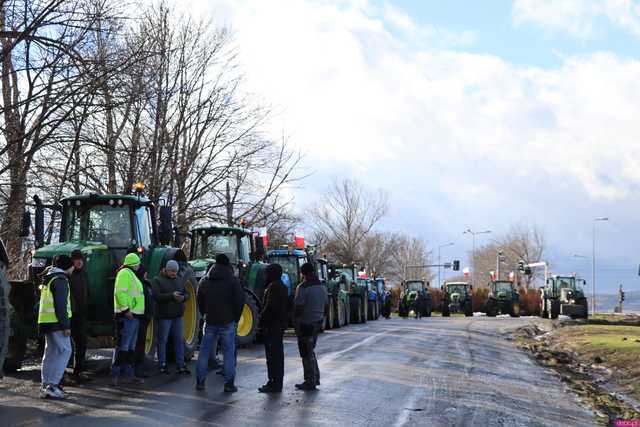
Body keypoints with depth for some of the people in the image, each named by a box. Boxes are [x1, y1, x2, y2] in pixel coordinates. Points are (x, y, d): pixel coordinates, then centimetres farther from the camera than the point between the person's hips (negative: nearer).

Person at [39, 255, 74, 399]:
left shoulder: (48, 278, 21)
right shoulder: (60, 280, -11)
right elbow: (60, 305, -18)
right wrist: (66, 326, -18)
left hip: (45, 321, 10)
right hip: (56, 322, -10)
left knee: (50, 353, 13)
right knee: (65, 351, -9)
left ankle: (45, 385, 14)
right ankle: (52, 385, -15)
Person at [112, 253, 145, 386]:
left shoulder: (131, 275, 21)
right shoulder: (124, 273, -11)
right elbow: (119, 292, -22)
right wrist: (126, 309, -26)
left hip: (134, 316, 11)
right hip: (126, 315, -10)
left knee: (131, 347, 14)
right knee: (122, 346, -10)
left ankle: (128, 372, 20)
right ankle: (115, 374, -8)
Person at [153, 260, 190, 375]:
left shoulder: (179, 281, 13)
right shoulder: (158, 280, -5)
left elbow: (187, 294, 12)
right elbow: (156, 296, -17)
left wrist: (183, 297, -12)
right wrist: (171, 296, -26)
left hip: (178, 316, 5)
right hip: (164, 316, -5)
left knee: (179, 340, 6)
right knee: (163, 340, 3)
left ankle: (181, 365, 11)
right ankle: (162, 365, 12)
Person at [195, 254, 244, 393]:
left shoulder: (205, 282, 7)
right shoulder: (233, 280, -7)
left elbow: (199, 302, 12)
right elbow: (240, 300, -9)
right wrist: (236, 318, 2)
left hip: (210, 322, 3)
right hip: (227, 323, -3)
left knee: (204, 351, 12)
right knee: (229, 352, 2)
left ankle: (200, 381, 14)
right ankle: (229, 383, 1)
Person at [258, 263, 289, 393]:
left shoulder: (273, 287, -16)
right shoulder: (283, 287, 17)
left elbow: (270, 306, -23)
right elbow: (286, 306, 21)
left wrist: (262, 317, -10)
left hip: (272, 324, -11)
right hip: (281, 323, 11)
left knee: (272, 354, -8)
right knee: (278, 353, 14)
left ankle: (274, 383, -7)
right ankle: (277, 383, 21)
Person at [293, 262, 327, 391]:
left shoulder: (303, 287, -17)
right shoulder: (322, 286, 7)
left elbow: (298, 306, -17)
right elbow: (325, 303, 13)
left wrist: (295, 321, -6)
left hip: (306, 323, -8)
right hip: (318, 322, 8)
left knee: (307, 353, 0)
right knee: (311, 350, 21)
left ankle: (310, 382, 3)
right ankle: (315, 377, 25)